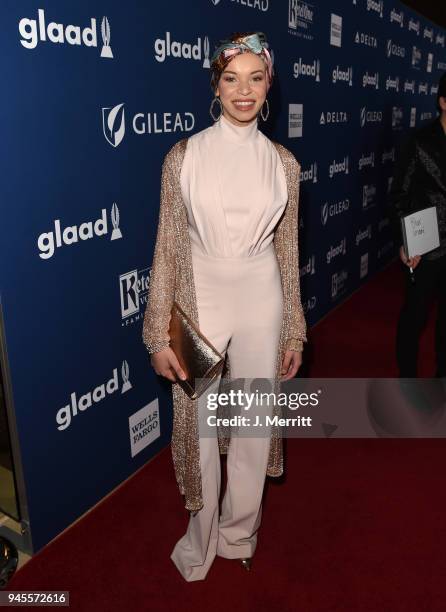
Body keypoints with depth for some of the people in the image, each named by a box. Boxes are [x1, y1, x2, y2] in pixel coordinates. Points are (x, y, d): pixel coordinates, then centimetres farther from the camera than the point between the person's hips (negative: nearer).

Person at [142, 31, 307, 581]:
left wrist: (295, 329, 8)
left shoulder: (283, 162, 2)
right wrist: (159, 333, -6)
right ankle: (202, 540, 37)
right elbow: (168, 246, -3)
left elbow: (288, 250, 7)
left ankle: (239, 532, 39)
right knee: (199, 427, 10)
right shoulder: (184, 156, -4)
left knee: (254, 425, 13)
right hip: (199, 301, -1)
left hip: (261, 303, 2)